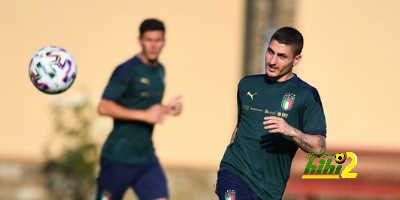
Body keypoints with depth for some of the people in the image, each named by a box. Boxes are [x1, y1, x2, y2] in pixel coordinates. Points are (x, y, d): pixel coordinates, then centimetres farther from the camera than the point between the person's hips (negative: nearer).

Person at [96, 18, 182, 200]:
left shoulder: (159, 70, 12)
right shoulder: (127, 71, -13)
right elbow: (104, 107, -20)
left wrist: (166, 109, 5)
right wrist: (145, 115, -23)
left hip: (146, 156, 6)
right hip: (119, 157, -6)